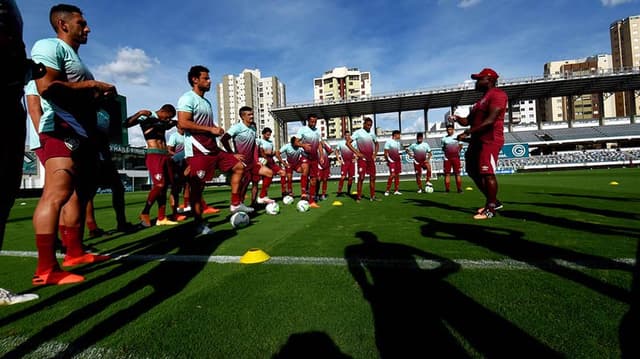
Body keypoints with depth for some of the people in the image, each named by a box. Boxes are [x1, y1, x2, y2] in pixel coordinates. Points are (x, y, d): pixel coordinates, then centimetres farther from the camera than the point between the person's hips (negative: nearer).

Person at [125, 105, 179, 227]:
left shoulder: (163, 122, 20)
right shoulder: (146, 117, 0)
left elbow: (167, 127, 43)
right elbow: (127, 124, -13)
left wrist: (174, 123, 24)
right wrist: (139, 113, -23)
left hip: (165, 155, 8)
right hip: (154, 156, -8)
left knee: (164, 186, 4)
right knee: (159, 185, -19)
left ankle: (161, 218, 7)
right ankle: (144, 213, -3)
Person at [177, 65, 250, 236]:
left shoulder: (206, 102, 21)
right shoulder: (188, 98, -8)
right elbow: (183, 123, -20)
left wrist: (217, 130, 10)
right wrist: (211, 129, -17)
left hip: (212, 149, 10)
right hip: (197, 151, -9)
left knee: (238, 166, 10)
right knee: (197, 187, -5)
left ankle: (235, 204, 15)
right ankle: (199, 224, 6)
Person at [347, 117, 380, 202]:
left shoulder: (372, 133, 13)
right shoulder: (358, 132, -3)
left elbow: (377, 144, 27)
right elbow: (348, 143, -8)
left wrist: (375, 154, 11)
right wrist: (357, 153, -12)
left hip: (371, 159, 6)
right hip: (362, 158, -5)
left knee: (372, 177, 6)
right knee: (361, 177, -7)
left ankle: (372, 196, 13)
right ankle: (358, 197, 0)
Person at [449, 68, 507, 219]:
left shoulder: (497, 94, -8)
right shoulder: (482, 99, 24)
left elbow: (490, 120, -20)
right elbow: (468, 120, 23)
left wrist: (468, 132, -23)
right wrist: (457, 118, 2)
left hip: (489, 141, -10)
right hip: (477, 141, 10)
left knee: (487, 173, -9)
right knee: (473, 172, 13)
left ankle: (491, 209, 2)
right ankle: (493, 201, 25)